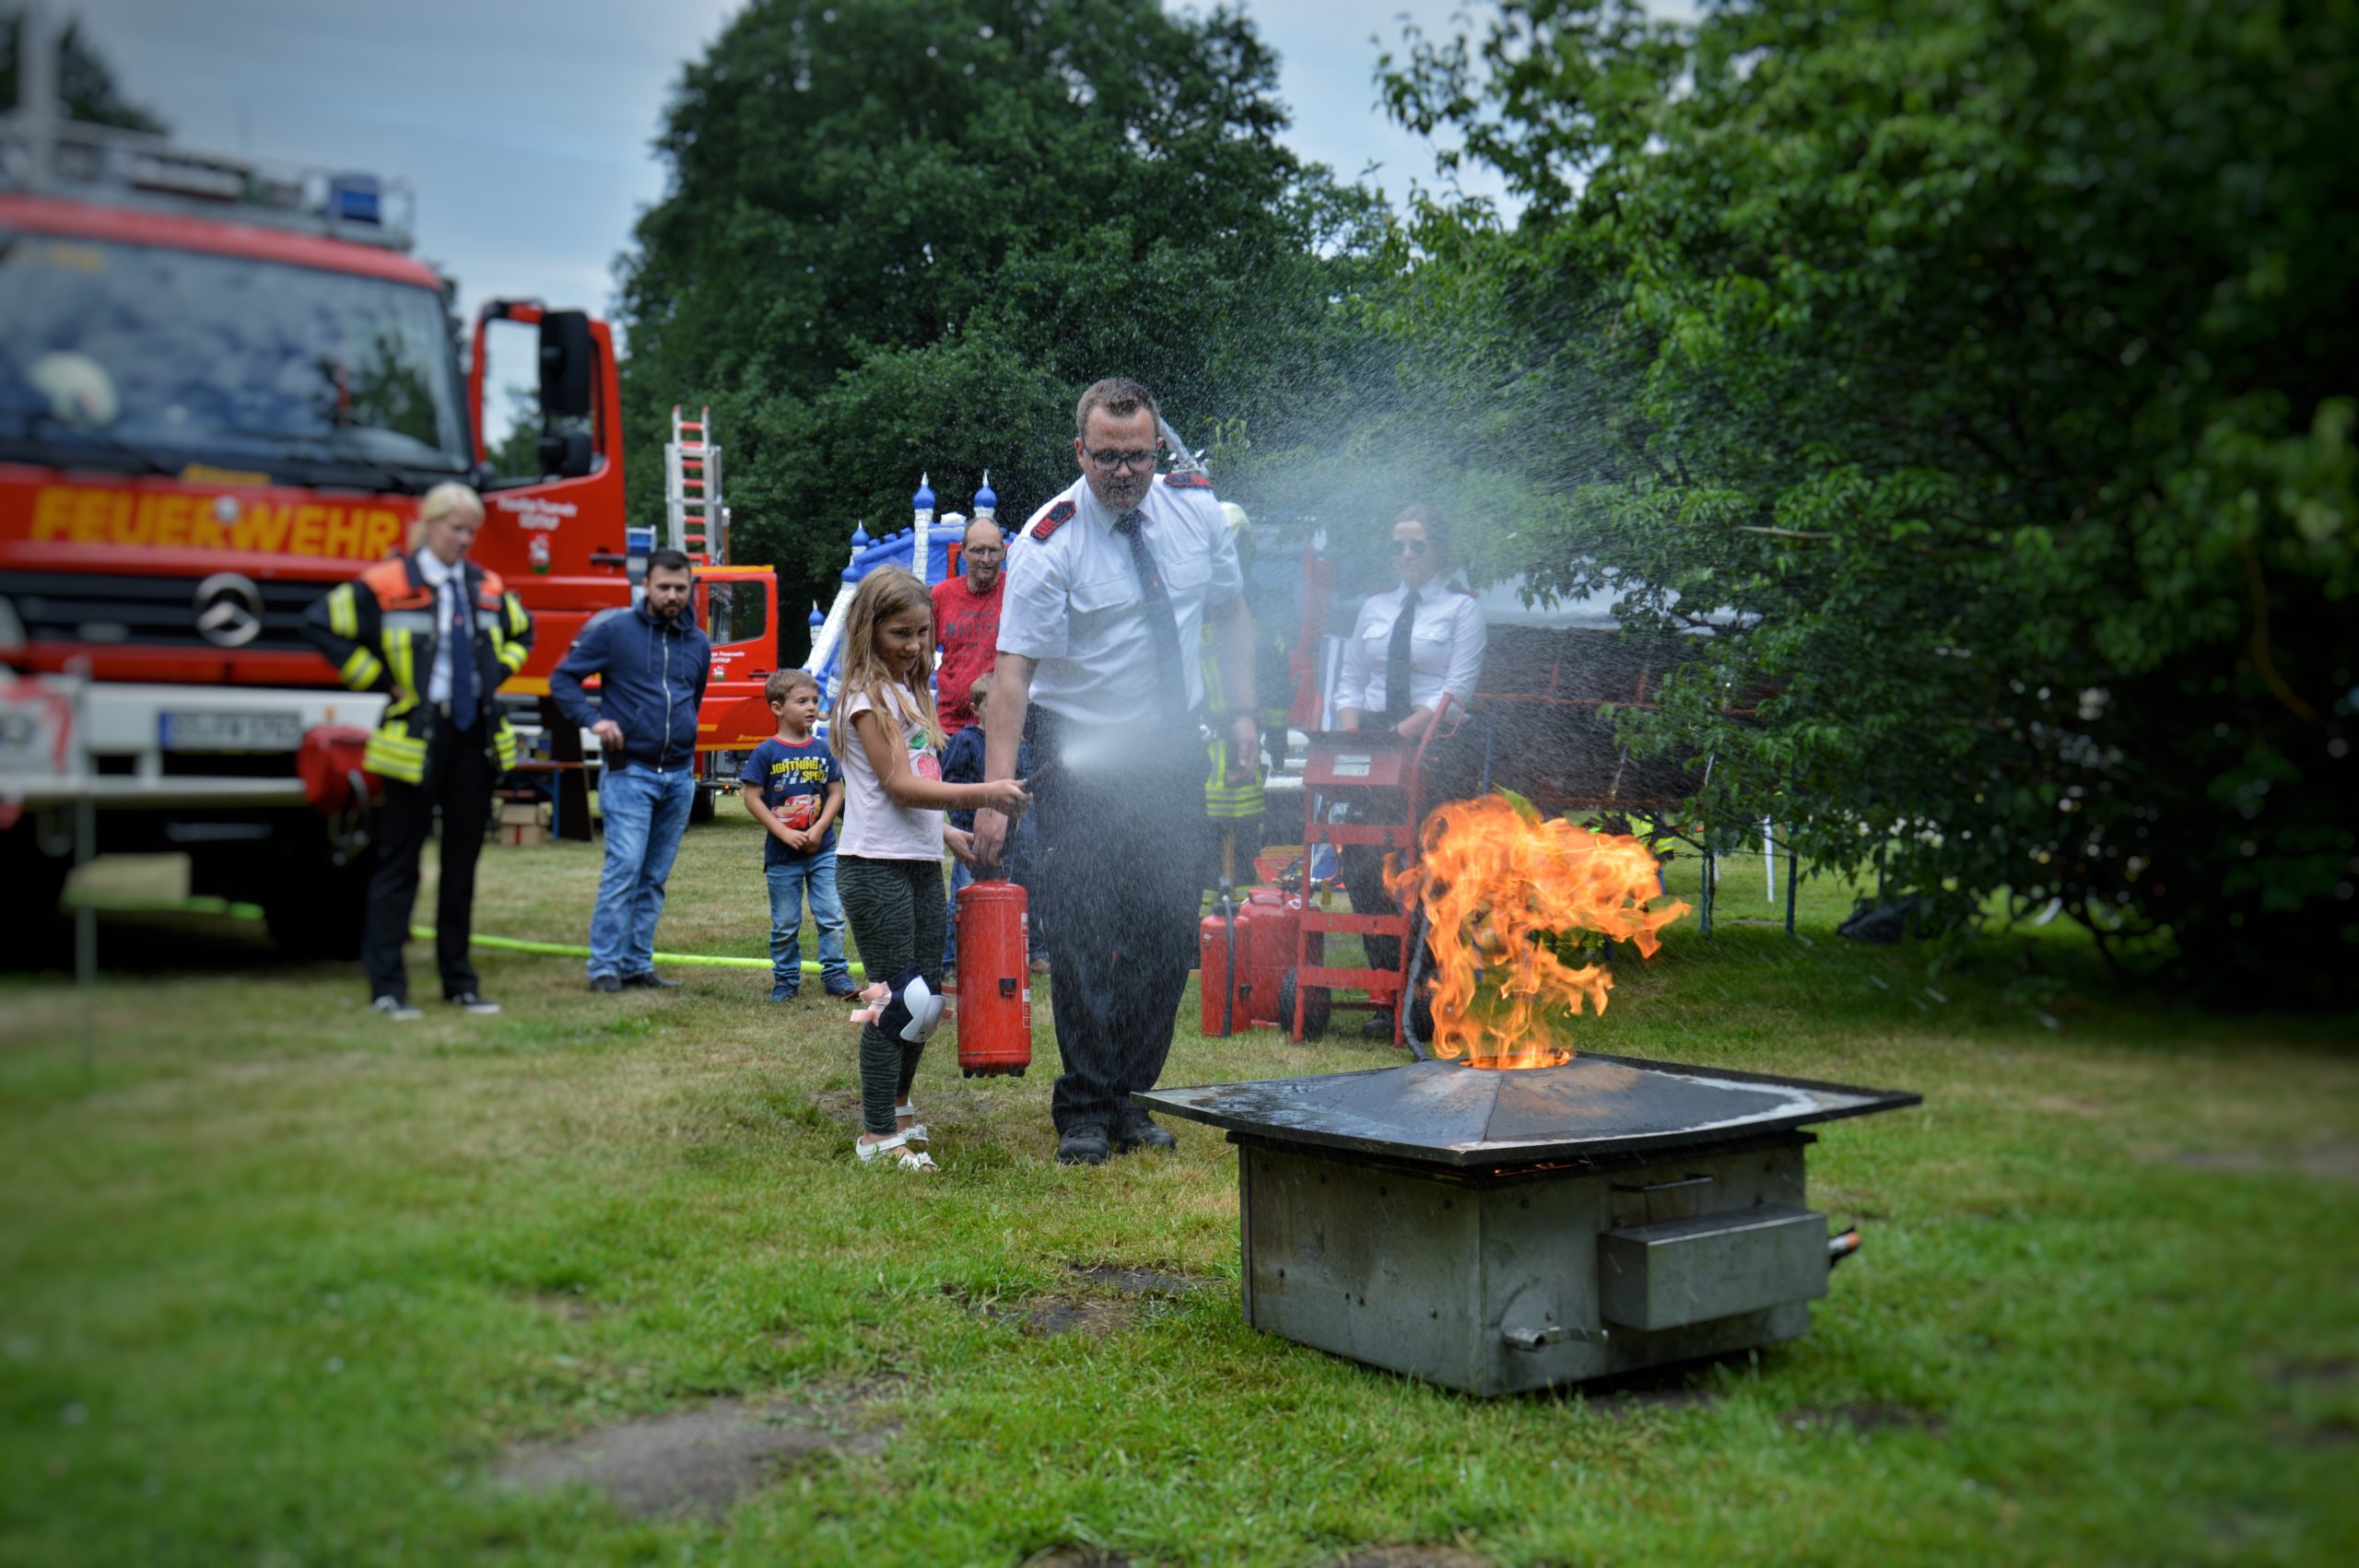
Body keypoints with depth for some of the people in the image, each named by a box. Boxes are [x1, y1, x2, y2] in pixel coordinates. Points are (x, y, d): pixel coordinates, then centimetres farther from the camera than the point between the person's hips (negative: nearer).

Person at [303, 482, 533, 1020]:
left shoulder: (487, 587, 10)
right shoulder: (387, 584, -6)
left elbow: (521, 633, 28)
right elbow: (322, 623, -5)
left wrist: (494, 675, 11)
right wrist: (381, 682, -6)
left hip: (476, 738, 5)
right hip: (415, 739, -5)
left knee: (463, 862, 10)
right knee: (399, 861, -1)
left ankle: (460, 982, 18)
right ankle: (387, 986, 3)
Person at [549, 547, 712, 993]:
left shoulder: (699, 644, 13)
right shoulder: (614, 631, -2)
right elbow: (562, 678, 0)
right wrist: (593, 720, -13)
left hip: (679, 776, 5)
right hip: (629, 772, -5)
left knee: (655, 876, 7)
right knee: (624, 867, -12)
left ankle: (638, 963, 14)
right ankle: (605, 966, -7)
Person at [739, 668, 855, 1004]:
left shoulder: (823, 750, 3)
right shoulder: (767, 752, -6)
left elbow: (836, 793, 4)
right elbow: (752, 798, -8)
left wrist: (819, 830, -10)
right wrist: (784, 833, -14)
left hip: (823, 850, 2)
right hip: (782, 854, -2)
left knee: (831, 916, -1)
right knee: (785, 924, 8)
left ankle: (835, 973, 10)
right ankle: (785, 979, 20)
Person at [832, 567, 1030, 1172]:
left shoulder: (908, 691, 18)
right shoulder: (866, 696, -10)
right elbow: (898, 784, -18)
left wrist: (948, 833, 12)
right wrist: (983, 795, -26)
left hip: (921, 862, 9)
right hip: (876, 866, -9)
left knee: (926, 997, 14)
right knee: (897, 999, -7)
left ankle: (896, 1103, 33)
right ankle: (877, 1134, 1)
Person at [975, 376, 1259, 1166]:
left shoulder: (1197, 508, 0)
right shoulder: (1050, 541, -14)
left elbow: (1230, 612, 15)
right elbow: (1014, 669, -18)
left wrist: (1242, 709, 3)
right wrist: (996, 792, -26)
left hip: (1174, 753, 4)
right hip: (1082, 757, -4)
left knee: (1168, 936, 6)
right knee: (1082, 936, -7)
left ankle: (1129, 1097, 20)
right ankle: (1084, 1110, 8)